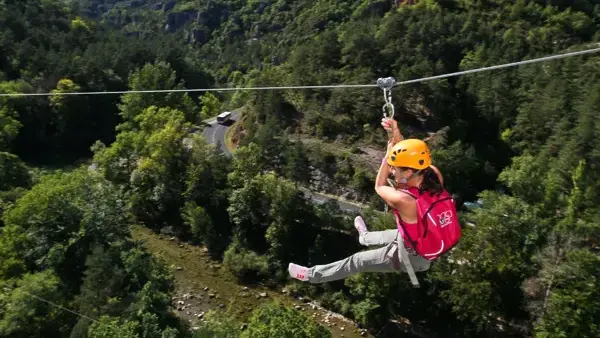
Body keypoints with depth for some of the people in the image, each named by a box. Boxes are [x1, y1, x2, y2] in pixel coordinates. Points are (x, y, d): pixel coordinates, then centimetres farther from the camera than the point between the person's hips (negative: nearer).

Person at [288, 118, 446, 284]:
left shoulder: (404, 200, -39)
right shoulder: (434, 175, -23)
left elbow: (379, 187, -16)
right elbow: (415, 158, -1)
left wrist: (388, 155, -11)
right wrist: (397, 135, -15)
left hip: (413, 256, -7)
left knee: (358, 260, 11)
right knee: (393, 234, 37)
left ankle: (312, 275, 30)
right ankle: (365, 236, 71)